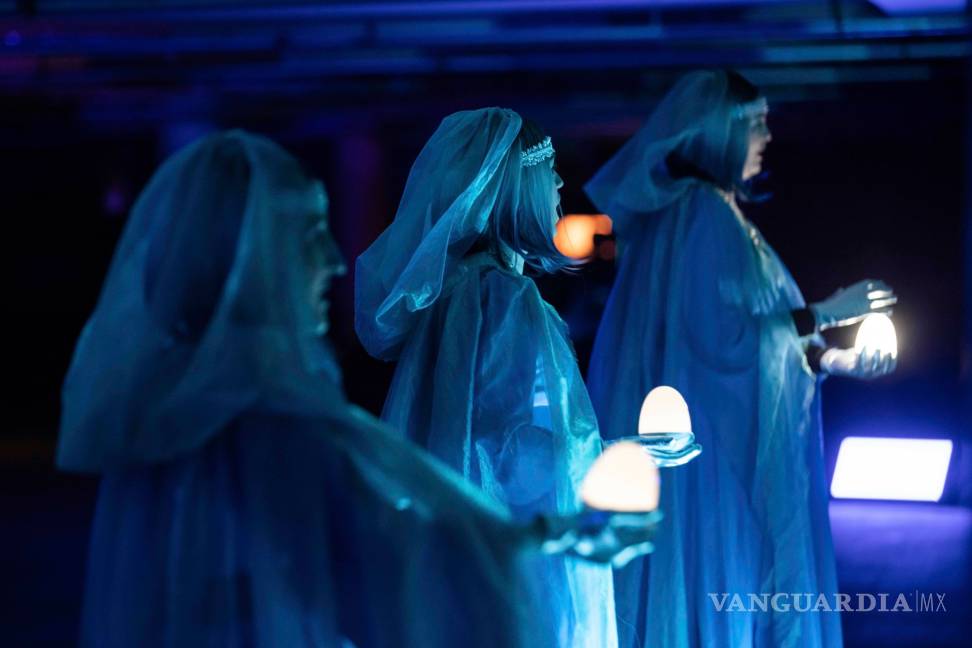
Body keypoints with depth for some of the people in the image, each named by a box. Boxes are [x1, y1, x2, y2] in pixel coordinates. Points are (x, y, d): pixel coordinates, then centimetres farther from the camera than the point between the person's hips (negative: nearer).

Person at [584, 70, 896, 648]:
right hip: (710, 449, -10)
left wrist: (841, 360, 12)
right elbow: (720, 335, -22)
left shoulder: (722, 214, 16)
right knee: (711, 594, -5)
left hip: (731, 448, 10)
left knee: (737, 591, 11)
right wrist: (824, 314, -14)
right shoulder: (701, 213, -14)